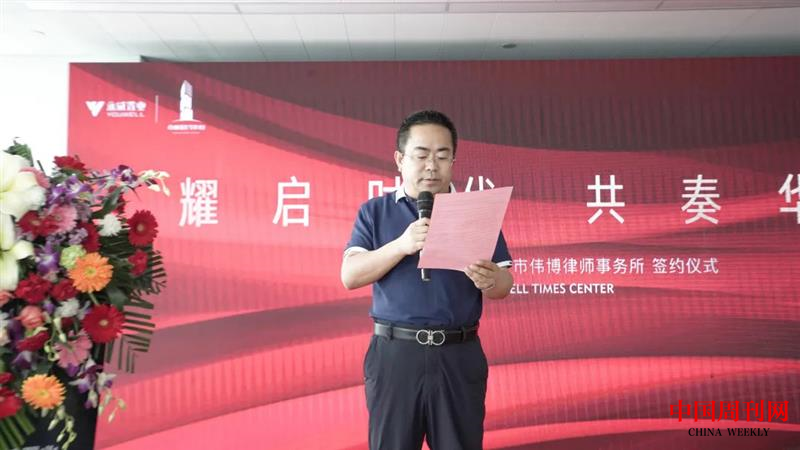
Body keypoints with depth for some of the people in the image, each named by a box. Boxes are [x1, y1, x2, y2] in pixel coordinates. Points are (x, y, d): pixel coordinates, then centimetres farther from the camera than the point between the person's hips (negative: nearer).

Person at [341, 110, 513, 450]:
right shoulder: (374, 212, 6)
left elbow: (504, 282, 4)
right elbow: (350, 276, -4)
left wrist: (489, 280, -20)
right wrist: (402, 245, -19)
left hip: (460, 355, 1)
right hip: (394, 353, 0)